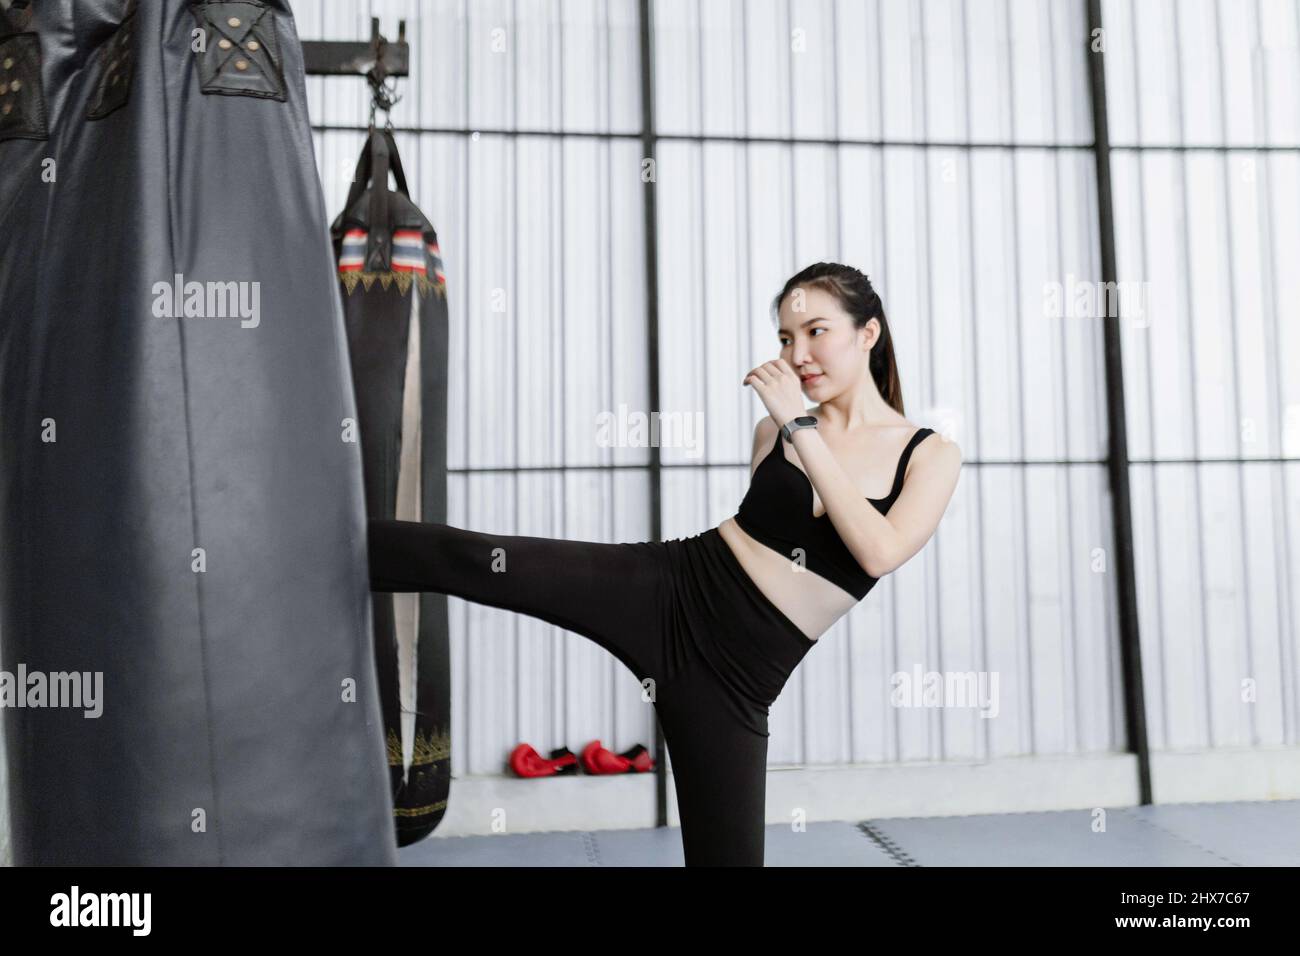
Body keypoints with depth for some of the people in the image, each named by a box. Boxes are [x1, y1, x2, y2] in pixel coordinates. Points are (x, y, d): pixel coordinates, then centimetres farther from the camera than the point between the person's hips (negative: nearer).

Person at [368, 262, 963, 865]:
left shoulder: (932, 455, -2)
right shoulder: (772, 430, 7)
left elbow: (879, 552, -20)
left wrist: (802, 428, -22)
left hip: (738, 669, -1)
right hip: (669, 587, 2)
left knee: (727, 854, 3)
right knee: (466, 560, -17)